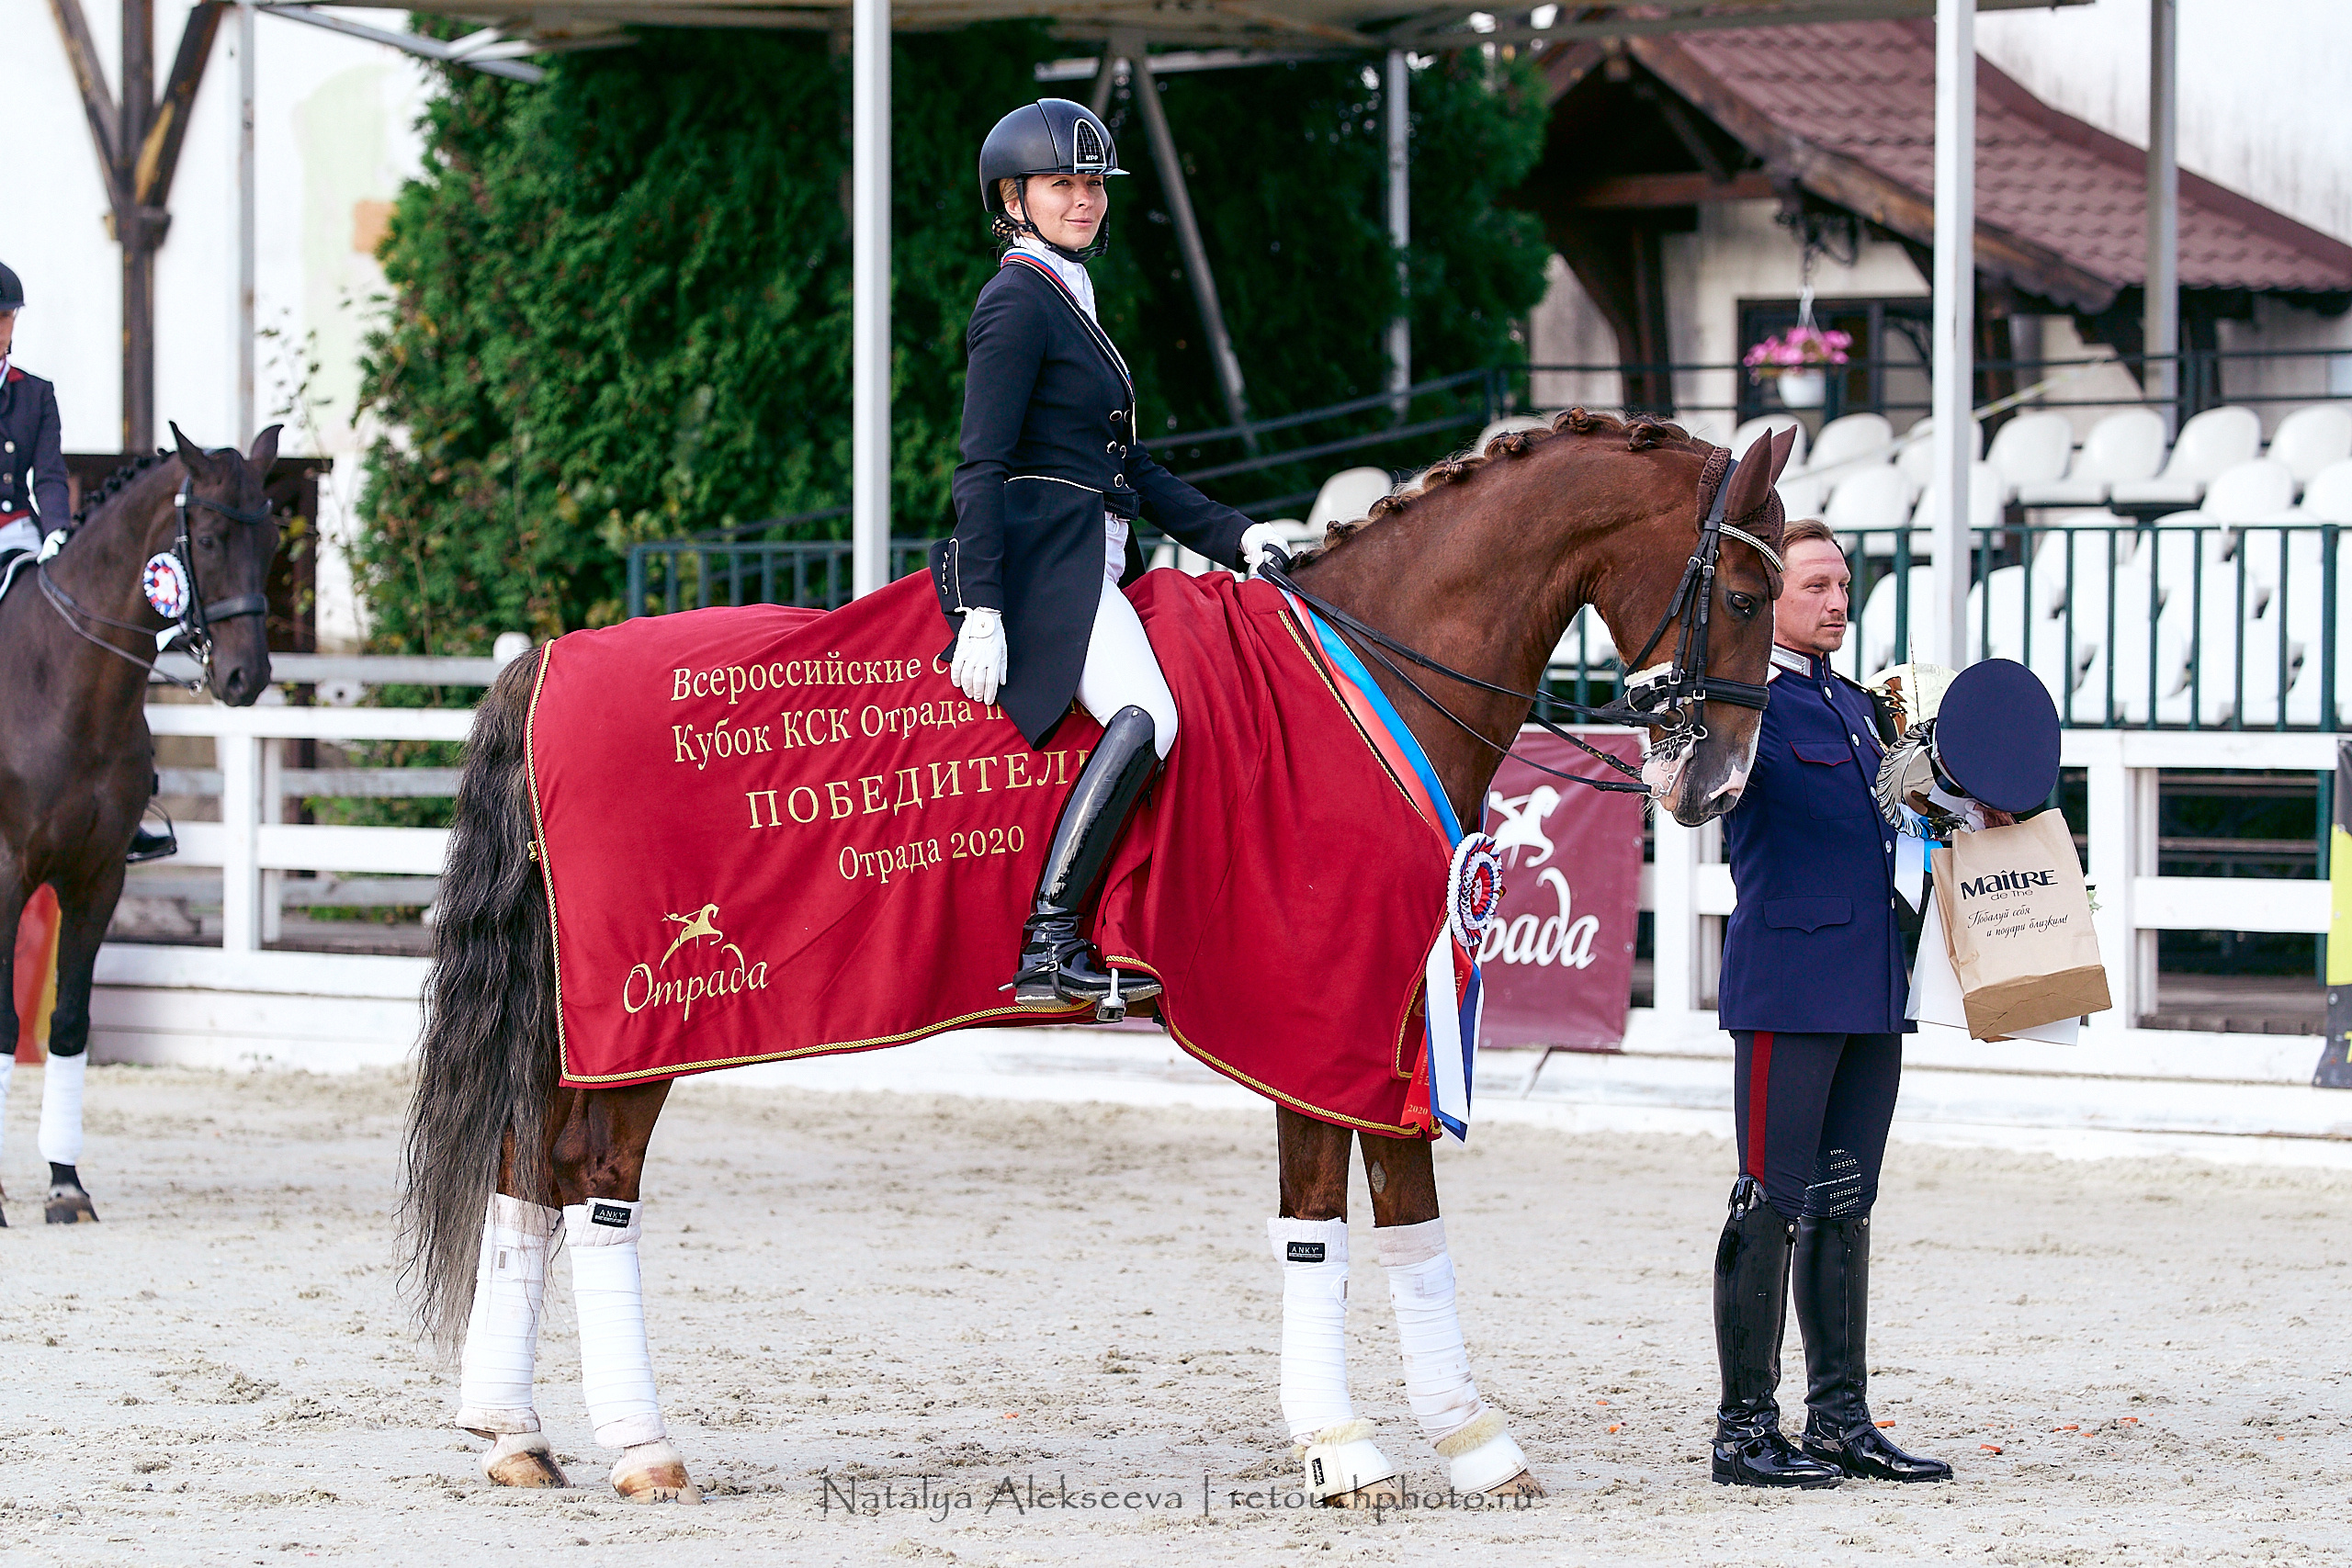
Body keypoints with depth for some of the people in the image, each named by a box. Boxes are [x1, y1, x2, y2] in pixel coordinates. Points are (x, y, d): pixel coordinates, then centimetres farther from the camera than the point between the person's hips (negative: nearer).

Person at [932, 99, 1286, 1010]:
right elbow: (982, 466, -14)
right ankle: (1046, 948, -32)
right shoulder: (1018, 302, -7)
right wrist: (982, 612, -22)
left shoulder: (1068, 300, 23)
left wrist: (1232, 535, 15)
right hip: (1041, 560, -11)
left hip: (1089, 566, 11)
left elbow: (1130, 467, 25)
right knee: (1143, 719, -31)